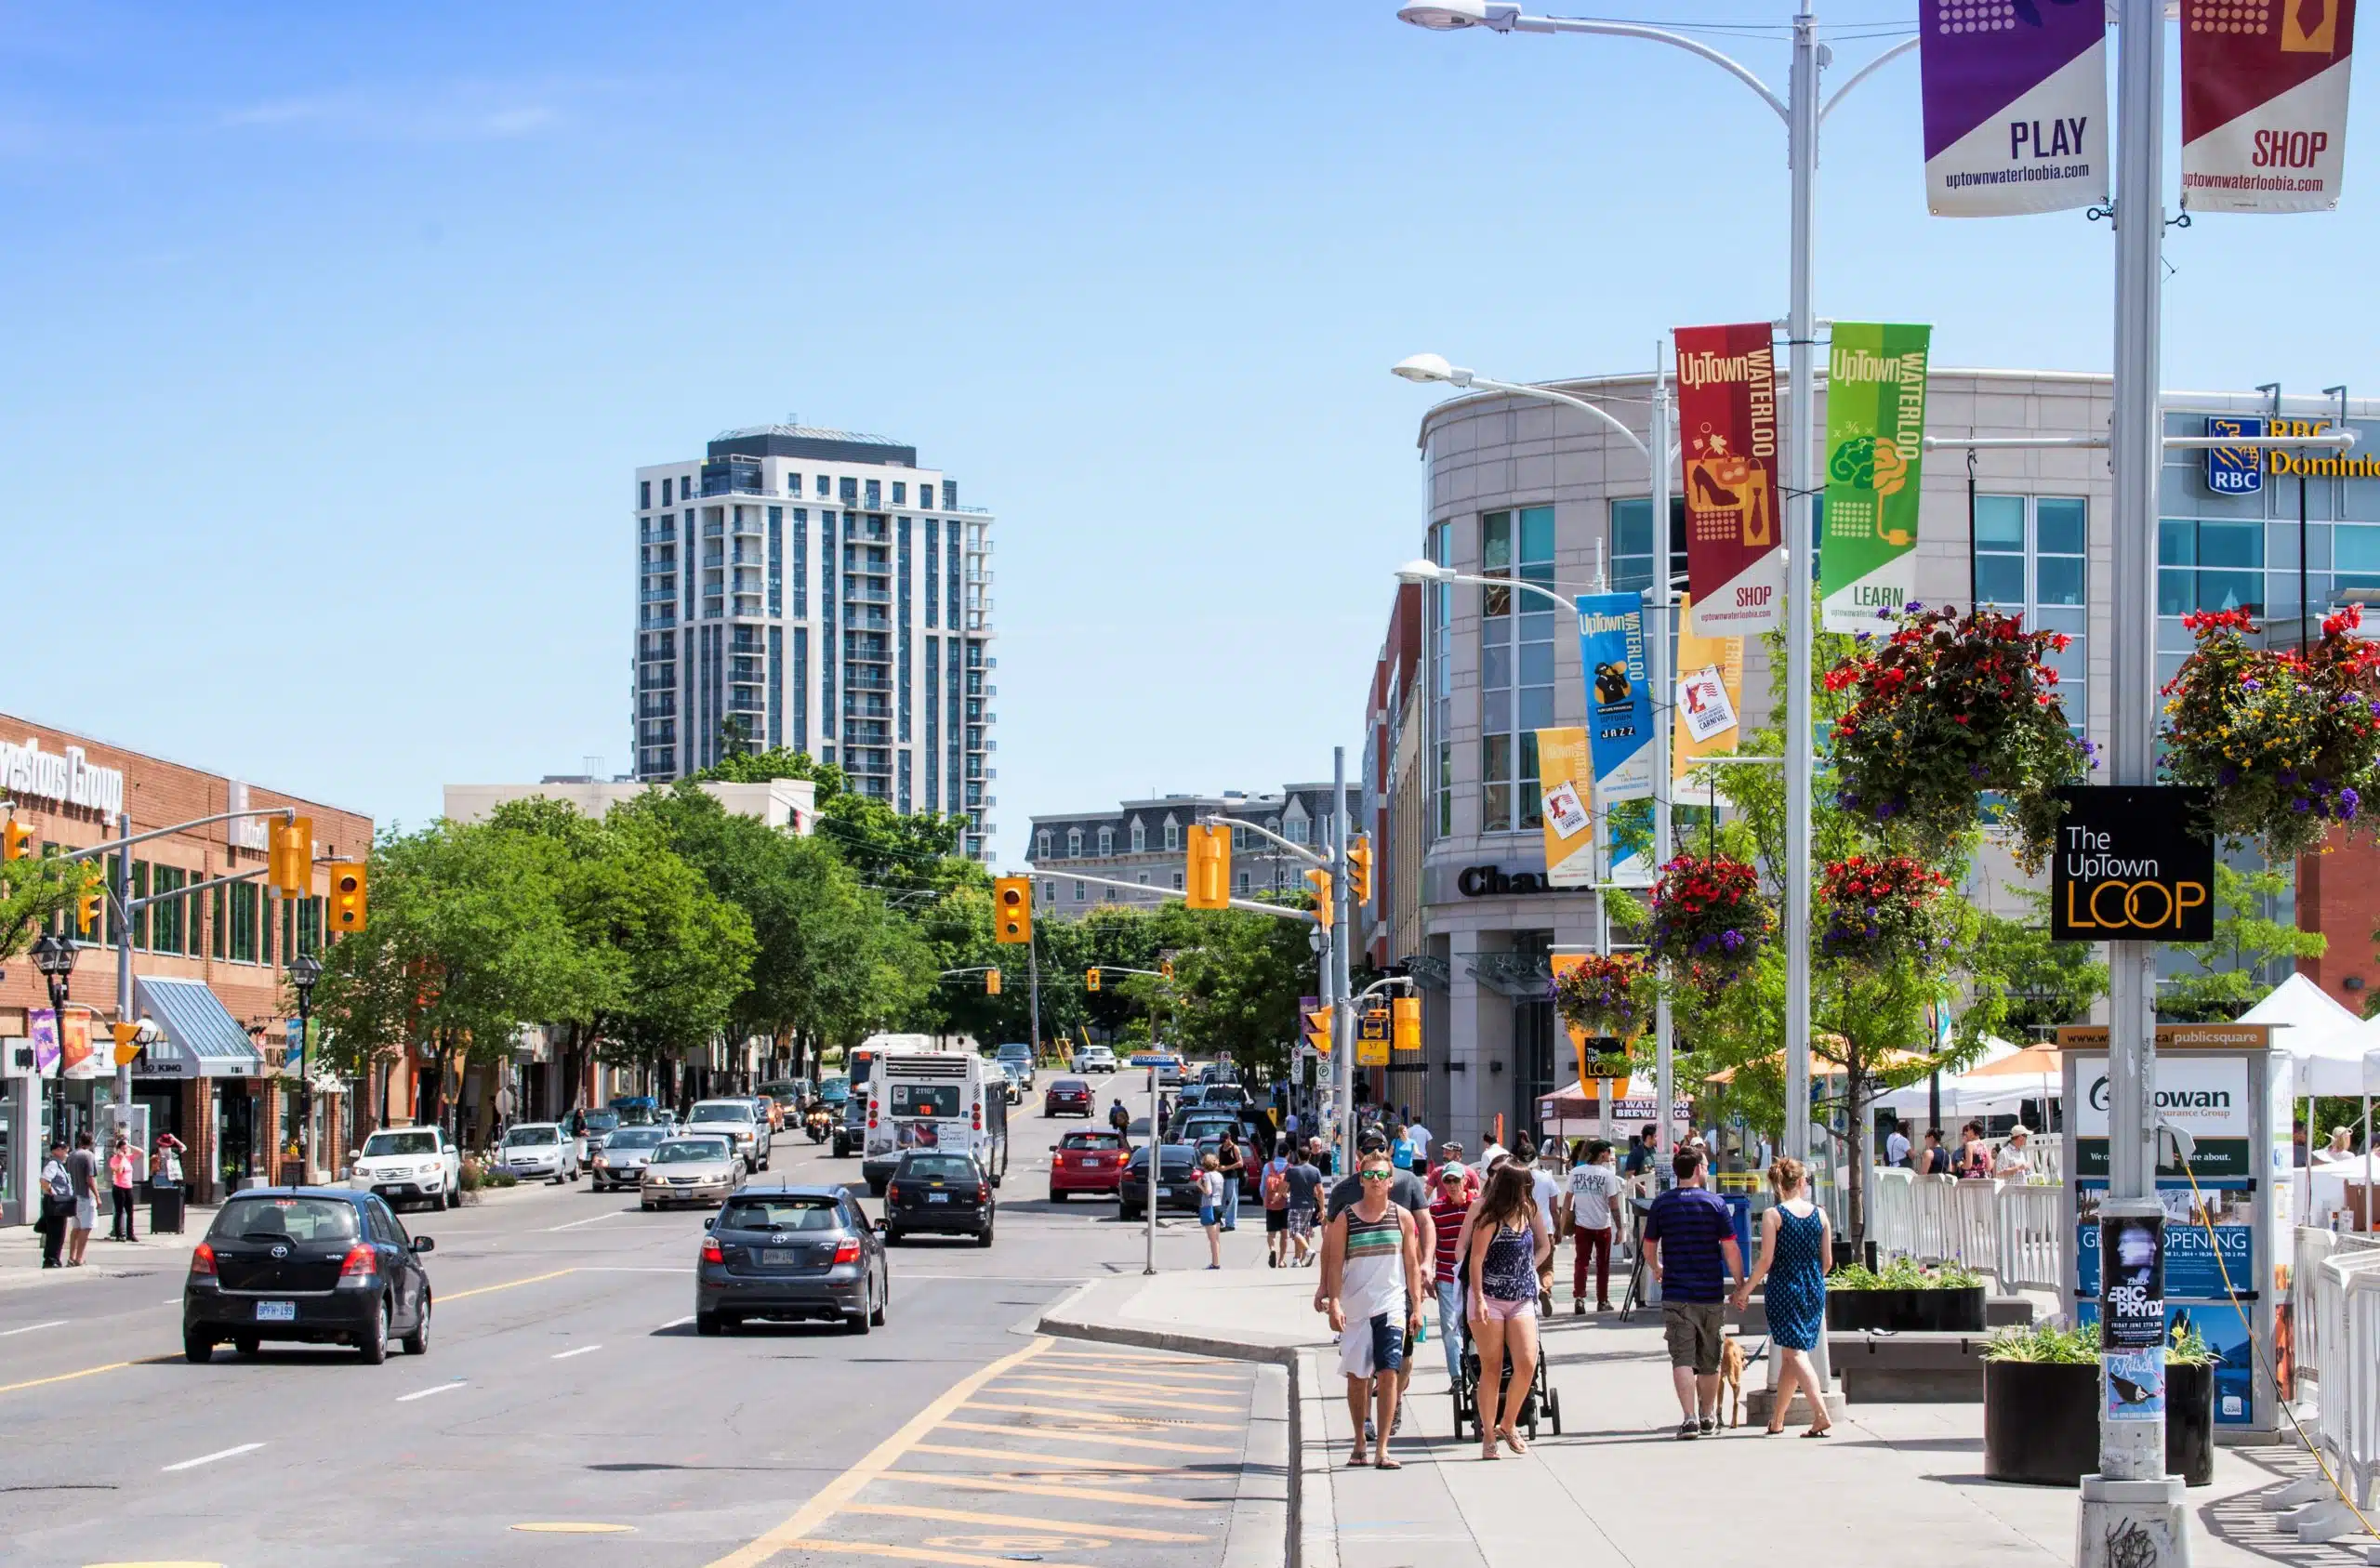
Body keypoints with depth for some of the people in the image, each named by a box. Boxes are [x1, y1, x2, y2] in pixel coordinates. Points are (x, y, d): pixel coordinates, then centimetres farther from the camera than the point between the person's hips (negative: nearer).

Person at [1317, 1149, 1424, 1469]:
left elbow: (1412, 1264, 8)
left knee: (1388, 1374, -10)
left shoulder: (1402, 1217, 4)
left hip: (1392, 1306, 0)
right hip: (1354, 1307, 0)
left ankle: (1382, 1450, -11)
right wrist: (1333, 1302, -11)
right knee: (1357, 1377, 7)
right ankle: (1360, 1444, 22)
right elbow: (1335, 1263, -1)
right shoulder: (1346, 1218, 0)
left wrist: (1417, 1306, 5)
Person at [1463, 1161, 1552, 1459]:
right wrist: (1479, 1300, -17)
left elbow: (1544, 1246, 23)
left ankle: (1507, 1425, 13)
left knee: (1527, 1365, -7)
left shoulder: (1529, 1211, 8)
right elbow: (1475, 1259, -10)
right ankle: (1488, 1436, 7)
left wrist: (1527, 1272, 10)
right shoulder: (1491, 1218, -9)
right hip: (1489, 1300, -5)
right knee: (1492, 1368, -1)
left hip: (1522, 1300, 5)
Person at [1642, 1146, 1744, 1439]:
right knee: (1709, 1360, 15)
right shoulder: (1715, 1203, -4)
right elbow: (1731, 1249, -6)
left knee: (1682, 1358, -4)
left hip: (1676, 1294, 0)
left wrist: (1656, 1269, 30)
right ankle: (1707, 1416, 29)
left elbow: (1649, 1247, 8)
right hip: (1711, 1294, 0)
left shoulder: (1662, 1204, 0)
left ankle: (1690, 1418, -19)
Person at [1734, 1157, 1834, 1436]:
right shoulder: (1819, 1214, 2)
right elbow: (1827, 1259, 6)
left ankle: (1821, 1415, -21)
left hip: (1784, 1290, -5)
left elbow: (1766, 1260, -12)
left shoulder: (1773, 1215, -9)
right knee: (1790, 1354, 14)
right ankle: (1776, 1420, 23)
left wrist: (1744, 1290, -2)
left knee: (1794, 1353, -5)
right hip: (1814, 1292, 5)